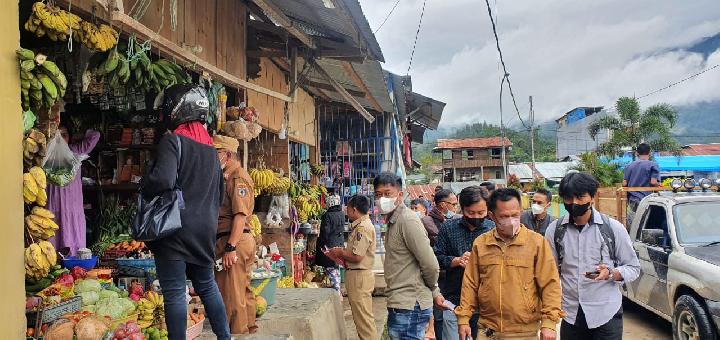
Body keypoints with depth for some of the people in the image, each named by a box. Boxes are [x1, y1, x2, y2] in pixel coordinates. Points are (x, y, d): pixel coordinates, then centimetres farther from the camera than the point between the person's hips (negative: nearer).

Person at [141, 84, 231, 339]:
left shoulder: (173, 141, -11)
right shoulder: (210, 147, 12)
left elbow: (163, 180, -26)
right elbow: (220, 192, 18)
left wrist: (143, 189, -7)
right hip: (205, 229, 7)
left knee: (174, 293, 1)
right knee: (207, 285, 19)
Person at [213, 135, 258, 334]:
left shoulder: (237, 177, -12)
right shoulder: (226, 177, 20)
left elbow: (240, 215, -20)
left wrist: (230, 247, -23)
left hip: (234, 242, -10)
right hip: (236, 242, 10)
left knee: (232, 294, -5)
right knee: (243, 291, 17)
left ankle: (238, 333, 2)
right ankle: (249, 328, 26)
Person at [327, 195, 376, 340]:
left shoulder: (363, 227, -19)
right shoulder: (364, 225, 14)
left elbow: (357, 257, -24)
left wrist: (340, 253, -8)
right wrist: (343, 251, 11)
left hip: (358, 276, -10)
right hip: (360, 275, 10)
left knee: (363, 318, -3)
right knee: (363, 317, 17)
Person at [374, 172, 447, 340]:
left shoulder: (407, 220, -16)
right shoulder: (393, 221, 14)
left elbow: (431, 266, -18)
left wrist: (433, 291, -1)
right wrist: (434, 291, 15)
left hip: (408, 307, -9)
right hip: (399, 304, 9)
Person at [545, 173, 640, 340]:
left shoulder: (613, 228, -4)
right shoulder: (554, 230, 0)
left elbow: (634, 268, 2)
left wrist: (611, 273, -17)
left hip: (606, 314, -1)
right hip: (570, 315, 2)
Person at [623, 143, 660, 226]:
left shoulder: (629, 166, 11)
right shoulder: (653, 165, -1)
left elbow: (624, 184, 6)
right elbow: (653, 182, -11)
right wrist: (659, 185, 10)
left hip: (632, 201, 4)